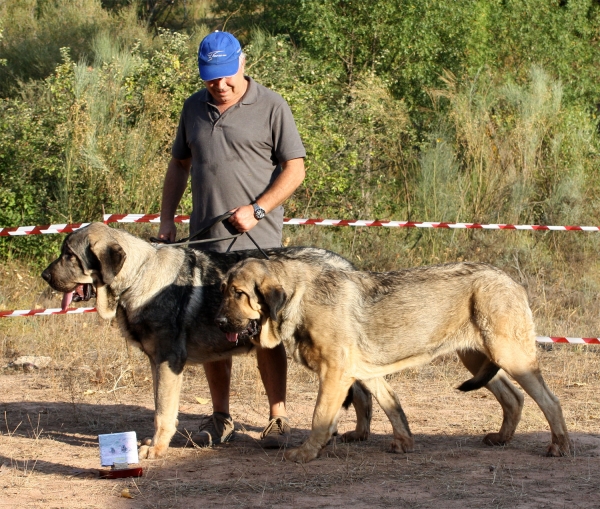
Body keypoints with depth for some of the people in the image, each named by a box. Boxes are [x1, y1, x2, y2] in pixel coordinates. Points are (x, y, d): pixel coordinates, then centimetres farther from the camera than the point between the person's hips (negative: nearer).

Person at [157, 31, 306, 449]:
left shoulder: (271, 107, -2)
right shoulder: (194, 108, 13)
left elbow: (295, 170, -3)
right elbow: (179, 164, 22)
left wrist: (257, 210, -14)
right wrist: (167, 218, 12)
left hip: (257, 242, -5)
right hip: (205, 241, 5)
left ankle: (278, 417, 5)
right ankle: (221, 418, 17)